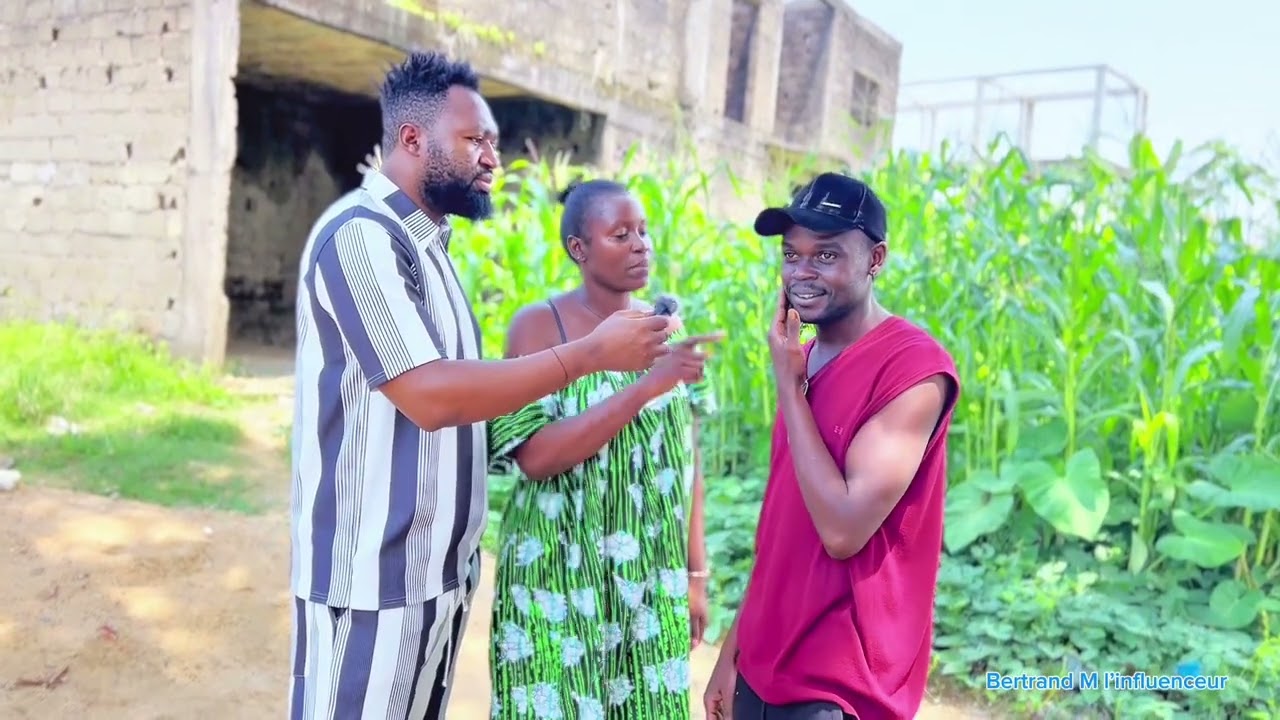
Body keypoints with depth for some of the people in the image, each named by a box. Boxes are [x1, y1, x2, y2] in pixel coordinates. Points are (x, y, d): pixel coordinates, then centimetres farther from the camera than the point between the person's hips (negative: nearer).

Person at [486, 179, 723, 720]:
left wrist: (695, 573, 8)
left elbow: (685, 461, 8)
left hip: (653, 582, 4)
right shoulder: (539, 325, -9)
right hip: (560, 578, -4)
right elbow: (533, 455, -20)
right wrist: (647, 386, -24)